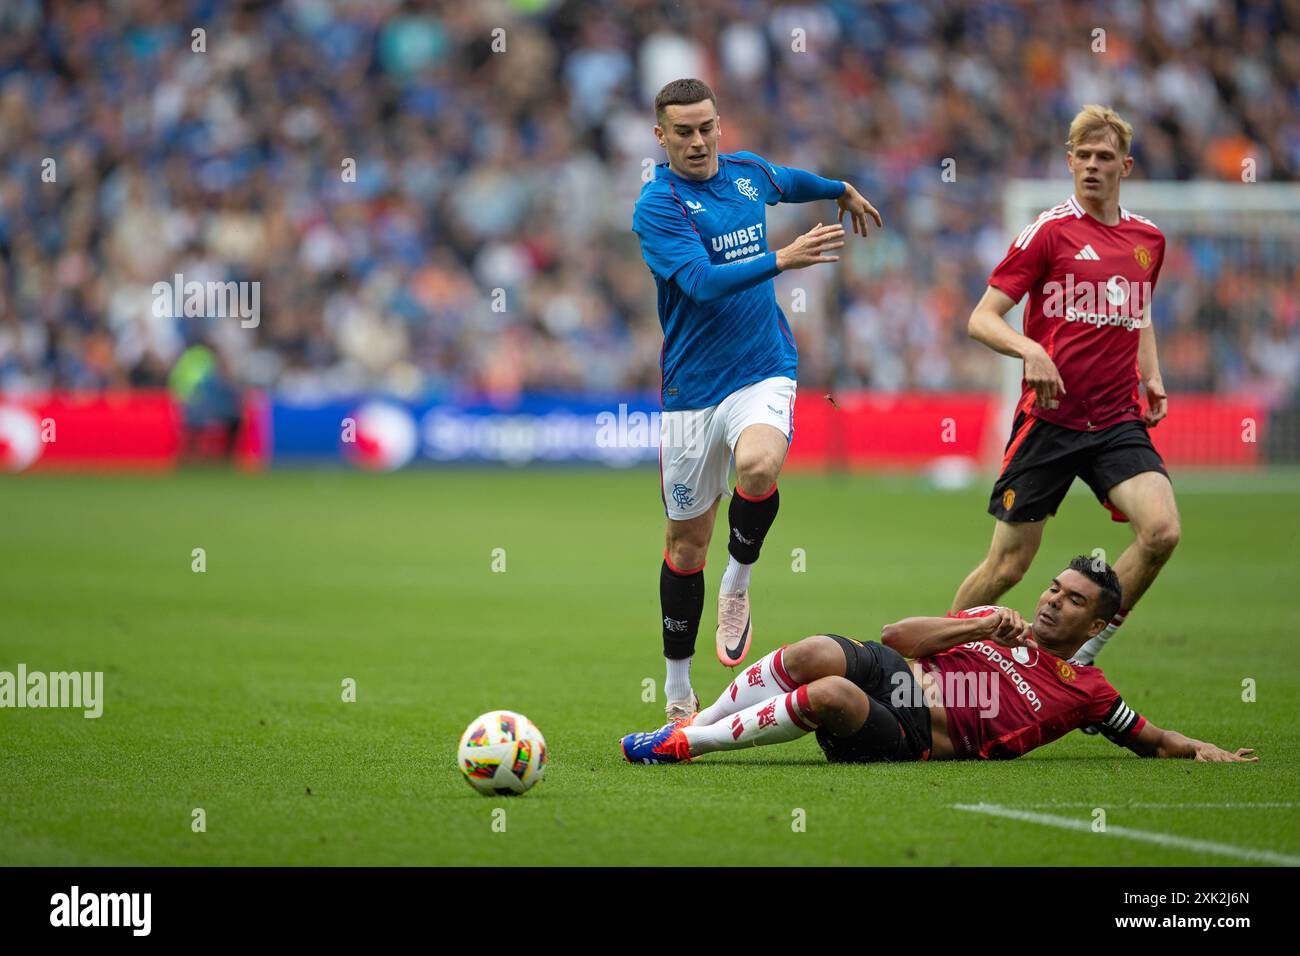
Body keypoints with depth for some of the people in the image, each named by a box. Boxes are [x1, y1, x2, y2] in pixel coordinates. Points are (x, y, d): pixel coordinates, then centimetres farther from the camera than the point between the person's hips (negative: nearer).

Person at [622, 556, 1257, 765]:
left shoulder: (1085, 691, 11)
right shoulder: (999, 623, 21)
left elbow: (1150, 739, 19)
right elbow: (898, 635, 14)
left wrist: (1201, 749, -1)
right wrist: (981, 628, 1)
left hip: (910, 736, -4)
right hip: (887, 670, 4)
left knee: (833, 696, -35)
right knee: (814, 653, -30)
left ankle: (685, 746, -26)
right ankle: (692, 725, -17)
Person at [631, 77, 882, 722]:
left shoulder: (749, 173, 7)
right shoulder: (657, 205, -10)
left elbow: (789, 182, 33)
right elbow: (701, 282, -24)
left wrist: (842, 190, 46)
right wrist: (781, 261, -33)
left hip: (764, 371, 2)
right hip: (692, 389, -2)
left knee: (758, 464, -31)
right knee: (687, 541, 4)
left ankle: (738, 583, -4)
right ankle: (678, 691, 19)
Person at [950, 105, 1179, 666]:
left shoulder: (1149, 239, 12)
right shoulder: (1050, 230, -4)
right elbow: (981, 320, -7)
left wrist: (1151, 377, 13)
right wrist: (1030, 350, -26)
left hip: (1119, 420, 4)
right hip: (1049, 420, -4)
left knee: (1162, 531, -19)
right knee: (1009, 563, -1)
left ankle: (1088, 649, -2)